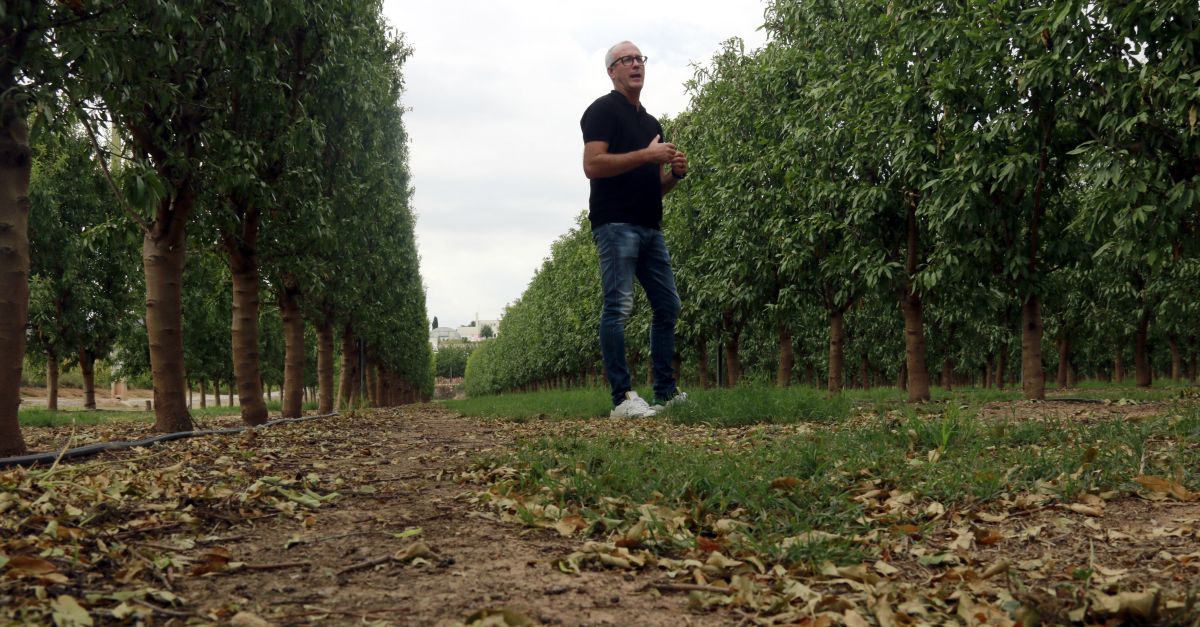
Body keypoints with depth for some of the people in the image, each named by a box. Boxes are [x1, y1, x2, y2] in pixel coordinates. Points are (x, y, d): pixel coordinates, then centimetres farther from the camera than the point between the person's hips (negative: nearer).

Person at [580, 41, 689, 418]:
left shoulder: (651, 123, 24)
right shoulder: (603, 110, 0)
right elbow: (592, 165, -14)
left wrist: (676, 173, 5)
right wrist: (647, 155, -16)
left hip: (650, 227, 8)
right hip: (615, 224, -8)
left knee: (668, 307, 8)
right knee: (619, 306, -12)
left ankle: (666, 393, 15)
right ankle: (622, 398, -11)